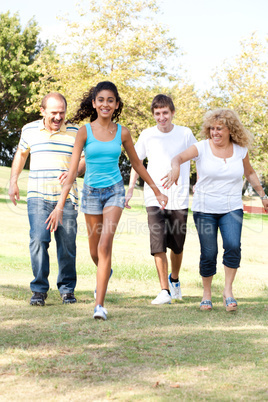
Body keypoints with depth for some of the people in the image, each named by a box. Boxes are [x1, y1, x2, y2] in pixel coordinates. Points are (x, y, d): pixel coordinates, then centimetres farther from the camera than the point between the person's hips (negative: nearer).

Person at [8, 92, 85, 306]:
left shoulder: (75, 132, 4)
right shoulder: (29, 130, 7)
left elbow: (85, 160, 7)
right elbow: (21, 154, 24)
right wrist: (13, 181, 19)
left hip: (66, 197, 0)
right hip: (38, 197, 0)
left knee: (67, 245, 3)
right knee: (38, 240, -14)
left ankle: (67, 288, 18)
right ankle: (39, 289, -6)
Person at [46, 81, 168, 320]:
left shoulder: (122, 133, -1)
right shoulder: (85, 131, -6)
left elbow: (137, 163, 13)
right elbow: (73, 169, -9)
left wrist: (157, 191, 18)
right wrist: (60, 206, -15)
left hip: (114, 190, -1)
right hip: (91, 192, 1)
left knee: (105, 245, -17)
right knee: (95, 251, 13)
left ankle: (100, 304, -15)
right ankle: (105, 273, 49)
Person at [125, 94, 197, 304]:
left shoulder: (185, 134, 1)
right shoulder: (147, 135, 3)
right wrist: (130, 189, 7)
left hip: (180, 198, 0)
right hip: (155, 197, 0)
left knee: (177, 246, 10)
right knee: (158, 244, -12)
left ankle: (174, 278, 37)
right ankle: (165, 290, -6)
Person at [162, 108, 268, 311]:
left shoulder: (240, 150, 3)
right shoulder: (202, 148, -7)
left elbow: (249, 172, 20)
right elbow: (180, 157, -24)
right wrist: (176, 167, -47)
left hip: (232, 209, 2)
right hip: (205, 209, -1)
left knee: (233, 246, -19)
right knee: (208, 253, -2)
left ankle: (228, 290, -4)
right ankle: (207, 293, 19)